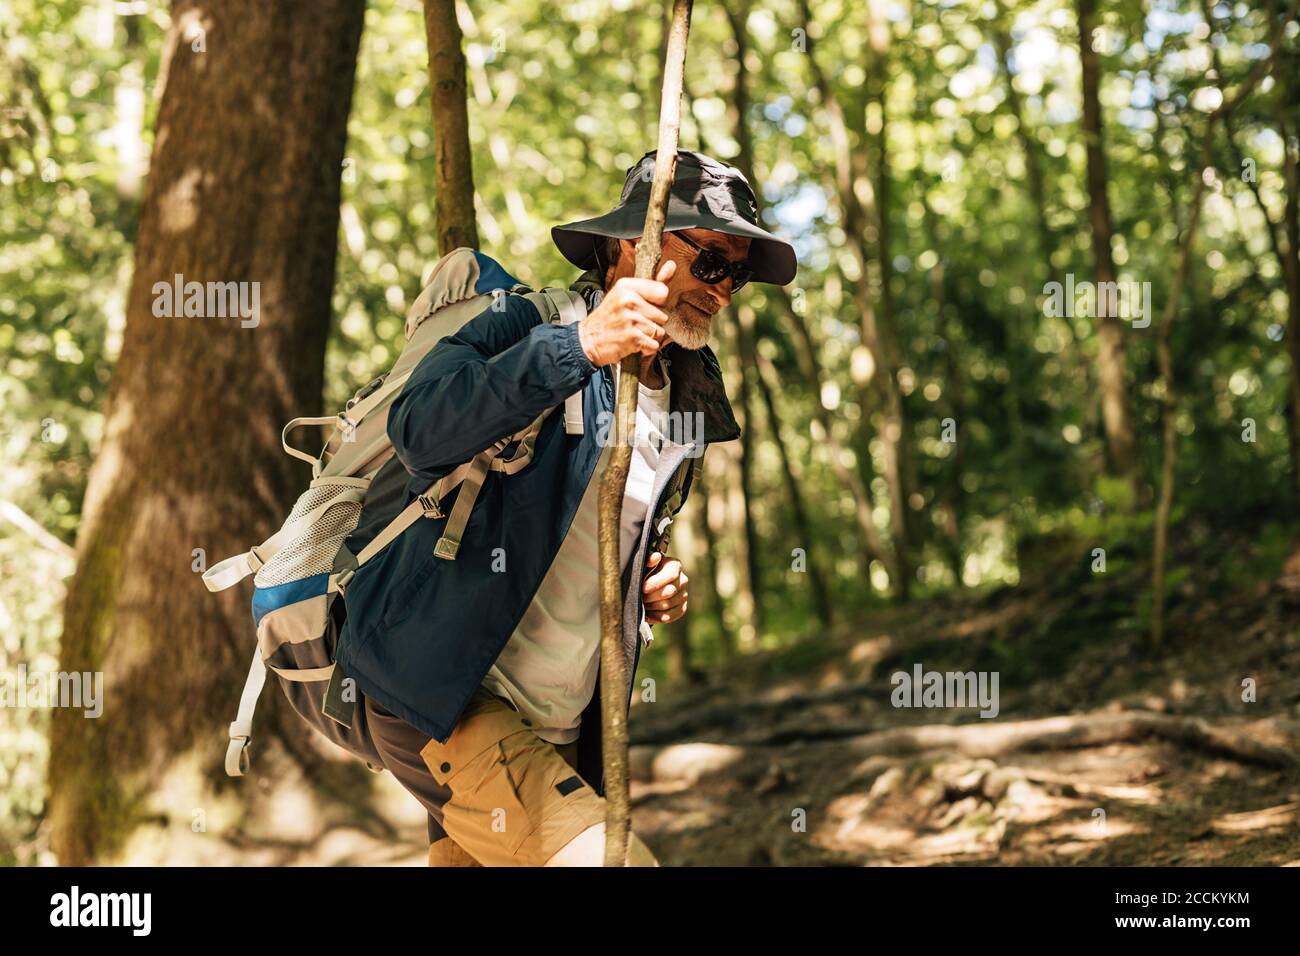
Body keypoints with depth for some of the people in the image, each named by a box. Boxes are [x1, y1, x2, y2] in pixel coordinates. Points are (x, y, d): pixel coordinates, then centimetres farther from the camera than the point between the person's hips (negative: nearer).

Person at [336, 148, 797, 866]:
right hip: (445, 697, -8)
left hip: (558, 733, 8)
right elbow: (419, 432, -32)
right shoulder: (527, 328, -10)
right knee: (604, 858, -23)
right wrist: (581, 345, -41)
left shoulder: (685, 409, 13)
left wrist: (654, 588, 4)